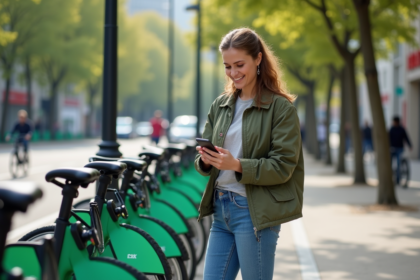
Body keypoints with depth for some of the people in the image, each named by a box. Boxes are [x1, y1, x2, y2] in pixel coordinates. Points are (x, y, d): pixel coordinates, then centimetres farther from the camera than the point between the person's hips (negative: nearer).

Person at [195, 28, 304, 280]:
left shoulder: (281, 107, -6)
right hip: (221, 208, 6)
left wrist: (237, 165, -23)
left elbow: (282, 166, -12)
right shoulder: (221, 105, 12)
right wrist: (206, 160, -10)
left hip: (255, 213, -6)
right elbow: (202, 162, 13)